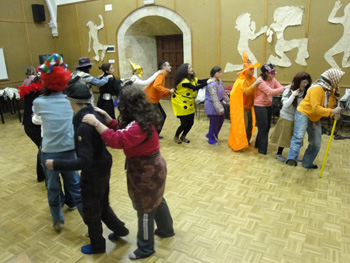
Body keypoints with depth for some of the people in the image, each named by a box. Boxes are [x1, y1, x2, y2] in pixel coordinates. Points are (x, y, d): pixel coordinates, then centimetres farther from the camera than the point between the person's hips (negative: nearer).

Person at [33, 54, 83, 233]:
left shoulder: (38, 102, -7)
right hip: (69, 150, 2)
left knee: (52, 188, 16)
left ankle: (58, 221, 33)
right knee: (75, 187, 11)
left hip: (49, 153, -2)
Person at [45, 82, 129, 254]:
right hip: (103, 168, 8)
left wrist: (56, 164, -27)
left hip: (93, 173, -8)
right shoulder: (94, 115, -4)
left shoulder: (83, 126, -30)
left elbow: (85, 161, -32)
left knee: (91, 211, 16)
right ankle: (119, 229, 47)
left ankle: (97, 245, 39)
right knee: (102, 205, 28)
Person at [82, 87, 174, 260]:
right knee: (156, 201, 27)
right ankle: (166, 230, 49)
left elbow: (117, 140, -39)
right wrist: (106, 117, -1)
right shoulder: (141, 119, 2)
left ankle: (145, 249, 28)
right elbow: (121, 131, 8)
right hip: (151, 168, 10)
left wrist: (96, 123, -35)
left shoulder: (139, 126, -30)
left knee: (145, 209, 7)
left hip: (146, 172, -10)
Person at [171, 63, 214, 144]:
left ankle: (183, 137, 28)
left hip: (189, 105, 8)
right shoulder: (184, 81, -25)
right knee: (184, 123, -3)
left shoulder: (192, 78, 5)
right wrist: (207, 82, -32)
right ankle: (176, 137, 22)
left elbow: (200, 81, -2)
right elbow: (195, 88, -33)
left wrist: (210, 79, -17)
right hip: (181, 104, -8)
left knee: (190, 122, 7)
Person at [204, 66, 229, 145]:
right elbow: (214, 98, -27)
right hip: (212, 106, -9)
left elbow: (223, 93, 17)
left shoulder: (219, 81, 6)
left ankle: (211, 135, 34)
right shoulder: (212, 84, -23)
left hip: (219, 103, 10)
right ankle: (212, 140, 22)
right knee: (214, 123, 1)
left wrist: (228, 101, 18)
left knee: (221, 119, 18)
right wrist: (219, 109, -30)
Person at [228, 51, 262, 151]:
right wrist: (255, 83, -38)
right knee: (242, 126, -2)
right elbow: (246, 92, -32)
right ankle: (239, 144, 12)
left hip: (250, 106, 7)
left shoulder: (253, 79, 3)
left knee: (250, 125, 14)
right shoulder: (241, 81, -17)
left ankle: (247, 141, 32)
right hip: (242, 107, -7)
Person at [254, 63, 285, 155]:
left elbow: (280, 87, -3)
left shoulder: (273, 80, 5)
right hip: (260, 106, -8)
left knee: (267, 127, 16)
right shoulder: (261, 81, -19)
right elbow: (270, 92, -28)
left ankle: (258, 144, 35)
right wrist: (284, 88, -29)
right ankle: (262, 149, 12)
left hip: (268, 106, 8)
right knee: (263, 128, -1)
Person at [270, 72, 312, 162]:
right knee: (284, 137, 8)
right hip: (287, 118, -4)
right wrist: (293, 95, -26)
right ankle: (279, 154, 26)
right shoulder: (289, 90, -15)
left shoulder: (305, 91, -6)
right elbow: (285, 105, -19)